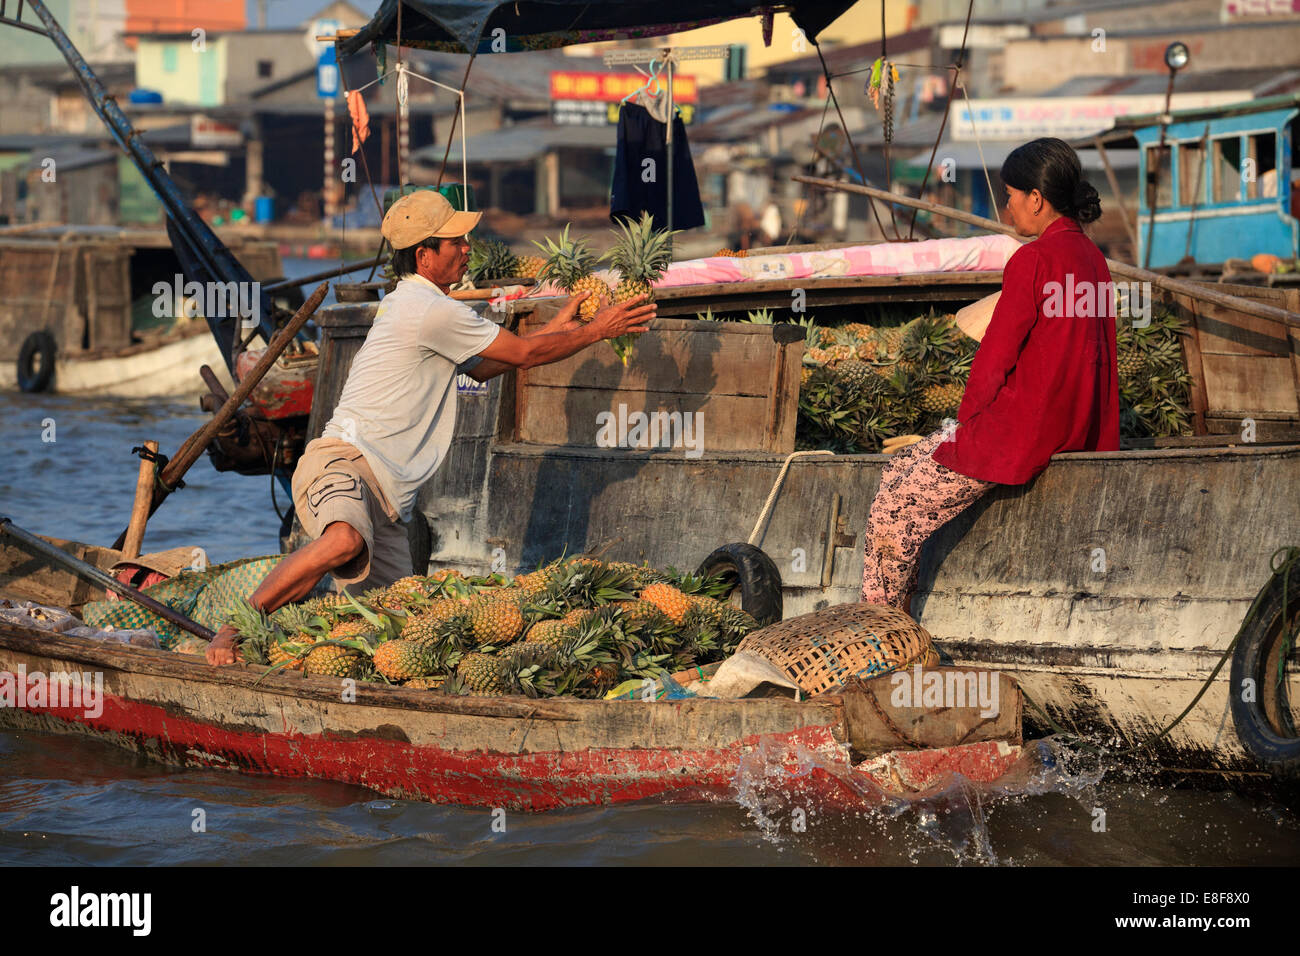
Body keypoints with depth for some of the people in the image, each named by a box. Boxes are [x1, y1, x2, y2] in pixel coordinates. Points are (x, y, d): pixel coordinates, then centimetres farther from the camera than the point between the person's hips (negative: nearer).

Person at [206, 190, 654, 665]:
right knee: (345, 541, -41)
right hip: (342, 463, -10)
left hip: (384, 499, 10)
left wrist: (558, 326, 36)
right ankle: (232, 632, -32)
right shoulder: (432, 309, -9)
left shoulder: (408, 305, 24)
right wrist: (596, 330, 10)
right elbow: (525, 353, -2)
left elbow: (482, 366, 37)